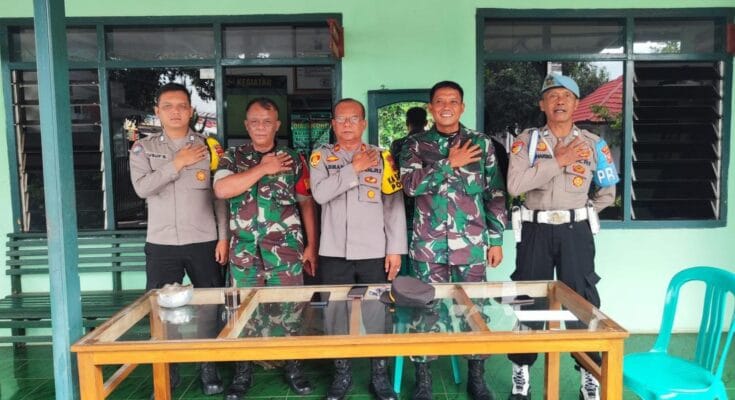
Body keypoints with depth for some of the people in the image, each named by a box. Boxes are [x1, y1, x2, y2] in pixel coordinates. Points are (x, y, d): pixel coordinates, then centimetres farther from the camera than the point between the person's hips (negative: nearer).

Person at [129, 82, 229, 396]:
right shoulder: (143, 148, 5)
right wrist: (177, 163, -14)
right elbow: (142, 187, -11)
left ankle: (208, 367, 22)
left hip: (204, 242, 0)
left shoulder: (208, 146, 2)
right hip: (161, 244, 1)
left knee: (209, 307, 5)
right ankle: (166, 370, 22)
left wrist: (223, 237, -4)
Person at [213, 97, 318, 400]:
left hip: (286, 248, 0)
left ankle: (293, 366, 23)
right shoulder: (233, 158, 6)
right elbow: (221, 190, -13)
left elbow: (306, 203, 7)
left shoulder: (293, 159, 5)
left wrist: (311, 245, 2)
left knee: (289, 307, 6)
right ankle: (243, 371, 23)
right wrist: (262, 168, -11)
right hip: (245, 250, 1)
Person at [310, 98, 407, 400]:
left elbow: (394, 205, 1)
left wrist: (395, 249, -5)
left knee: (378, 315, 6)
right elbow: (320, 193, -12)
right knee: (336, 315, 10)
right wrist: (355, 168, -11)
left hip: (374, 253, 0)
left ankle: (380, 375, 24)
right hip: (334, 253, 1)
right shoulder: (321, 156, 6)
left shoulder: (382, 157, 4)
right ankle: (342, 373, 28)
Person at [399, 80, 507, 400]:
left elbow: (495, 194, 7)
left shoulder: (481, 143, 7)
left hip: (472, 243, 1)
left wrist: (496, 240, 3)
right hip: (428, 244, -1)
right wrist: (450, 164, -12)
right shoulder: (415, 144, 5)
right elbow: (411, 184, -11)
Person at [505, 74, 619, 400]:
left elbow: (607, 193, 16)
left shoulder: (592, 144, 5)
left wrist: (580, 213, 8)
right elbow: (514, 184, -15)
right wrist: (558, 161, -14)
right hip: (536, 230, -1)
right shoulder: (527, 140, 1)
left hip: (575, 231, 1)